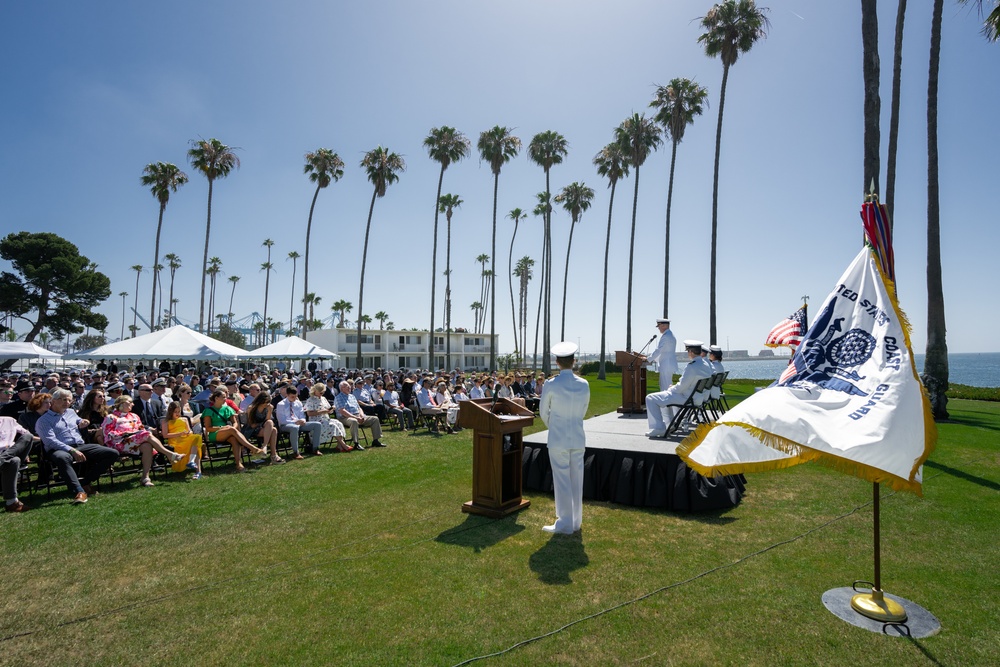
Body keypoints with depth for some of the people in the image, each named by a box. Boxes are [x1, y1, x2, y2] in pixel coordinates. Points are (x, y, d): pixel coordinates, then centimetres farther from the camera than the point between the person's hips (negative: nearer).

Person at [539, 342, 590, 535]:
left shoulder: (551, 385, -13)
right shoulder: (584, 385, -2)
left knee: (562, 481, 4)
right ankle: (576, 522, 24)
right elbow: (583, 411, 9)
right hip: (578, 439, 4)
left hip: (558, 439, -4)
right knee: (576, 480, 13)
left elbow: (543, 412, -1)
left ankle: (565, 524, 12)